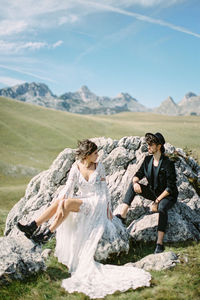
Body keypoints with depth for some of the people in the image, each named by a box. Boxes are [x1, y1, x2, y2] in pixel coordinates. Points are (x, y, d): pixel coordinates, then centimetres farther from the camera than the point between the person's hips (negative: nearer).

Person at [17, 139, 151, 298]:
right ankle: (33, 226, -21)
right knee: (59, 202, -22)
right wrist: (60, 206, -25)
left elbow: (105, 189, 3)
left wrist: (108, 210, 0)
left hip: (97, 202, -3)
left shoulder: (99, 167, -2)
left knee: (68, 203, -28)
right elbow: (68, 187, -10)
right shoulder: (76, 167, -1)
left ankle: (47, 234, -23)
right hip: (82, 200, 3)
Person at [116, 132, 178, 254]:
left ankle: (160, 244, -37)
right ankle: (122, 216, -20)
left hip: (168, 195, -6)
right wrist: (135, 182, -22)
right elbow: (139, 174, 3)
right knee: (132, 186, -13)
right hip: (153, 192, 6)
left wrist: (157, 201, -25)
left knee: (162, 208, -38)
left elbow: (170, 187, -22)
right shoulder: (148, 159, -3)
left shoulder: (168, 163, -21)